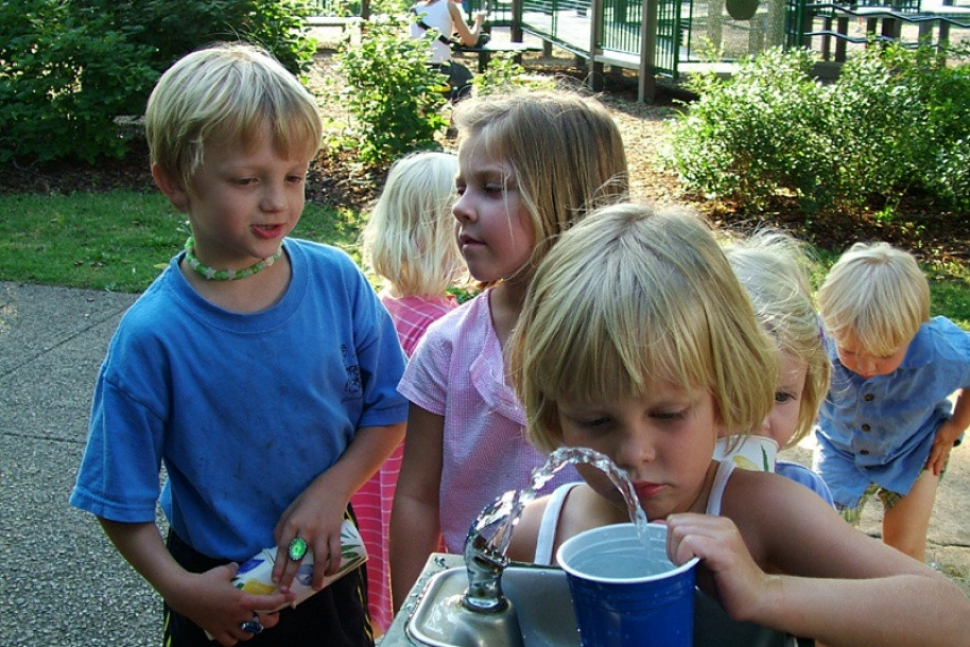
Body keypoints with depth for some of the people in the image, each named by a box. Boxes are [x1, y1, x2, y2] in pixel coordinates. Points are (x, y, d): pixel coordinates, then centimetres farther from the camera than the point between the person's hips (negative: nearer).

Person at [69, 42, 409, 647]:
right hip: (221, 588, -2)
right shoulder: (152, 336, -22)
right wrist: (179, 588, -22)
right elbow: (121, 500, -12)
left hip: (327, 567, 3)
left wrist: (331, 489, -17)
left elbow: (389, 409, -4)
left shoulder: (338, 280, -14)